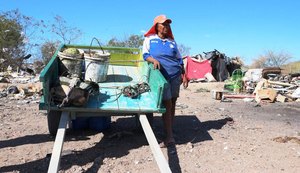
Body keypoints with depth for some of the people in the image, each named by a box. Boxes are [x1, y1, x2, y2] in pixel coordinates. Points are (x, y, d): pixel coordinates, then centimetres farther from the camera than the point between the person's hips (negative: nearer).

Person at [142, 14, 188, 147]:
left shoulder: (172, 42, 15)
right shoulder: (149, 39, 6)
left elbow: (179, 60, 16)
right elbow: (145, 55, 1)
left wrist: (184, 76, 10)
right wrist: (154, 60, -21)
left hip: (176, 76, 4)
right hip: (162, 77, -3)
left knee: (172, 103, 5)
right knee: (167, 105, -8)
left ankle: (170, 129, 18)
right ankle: (170, 137, -6)